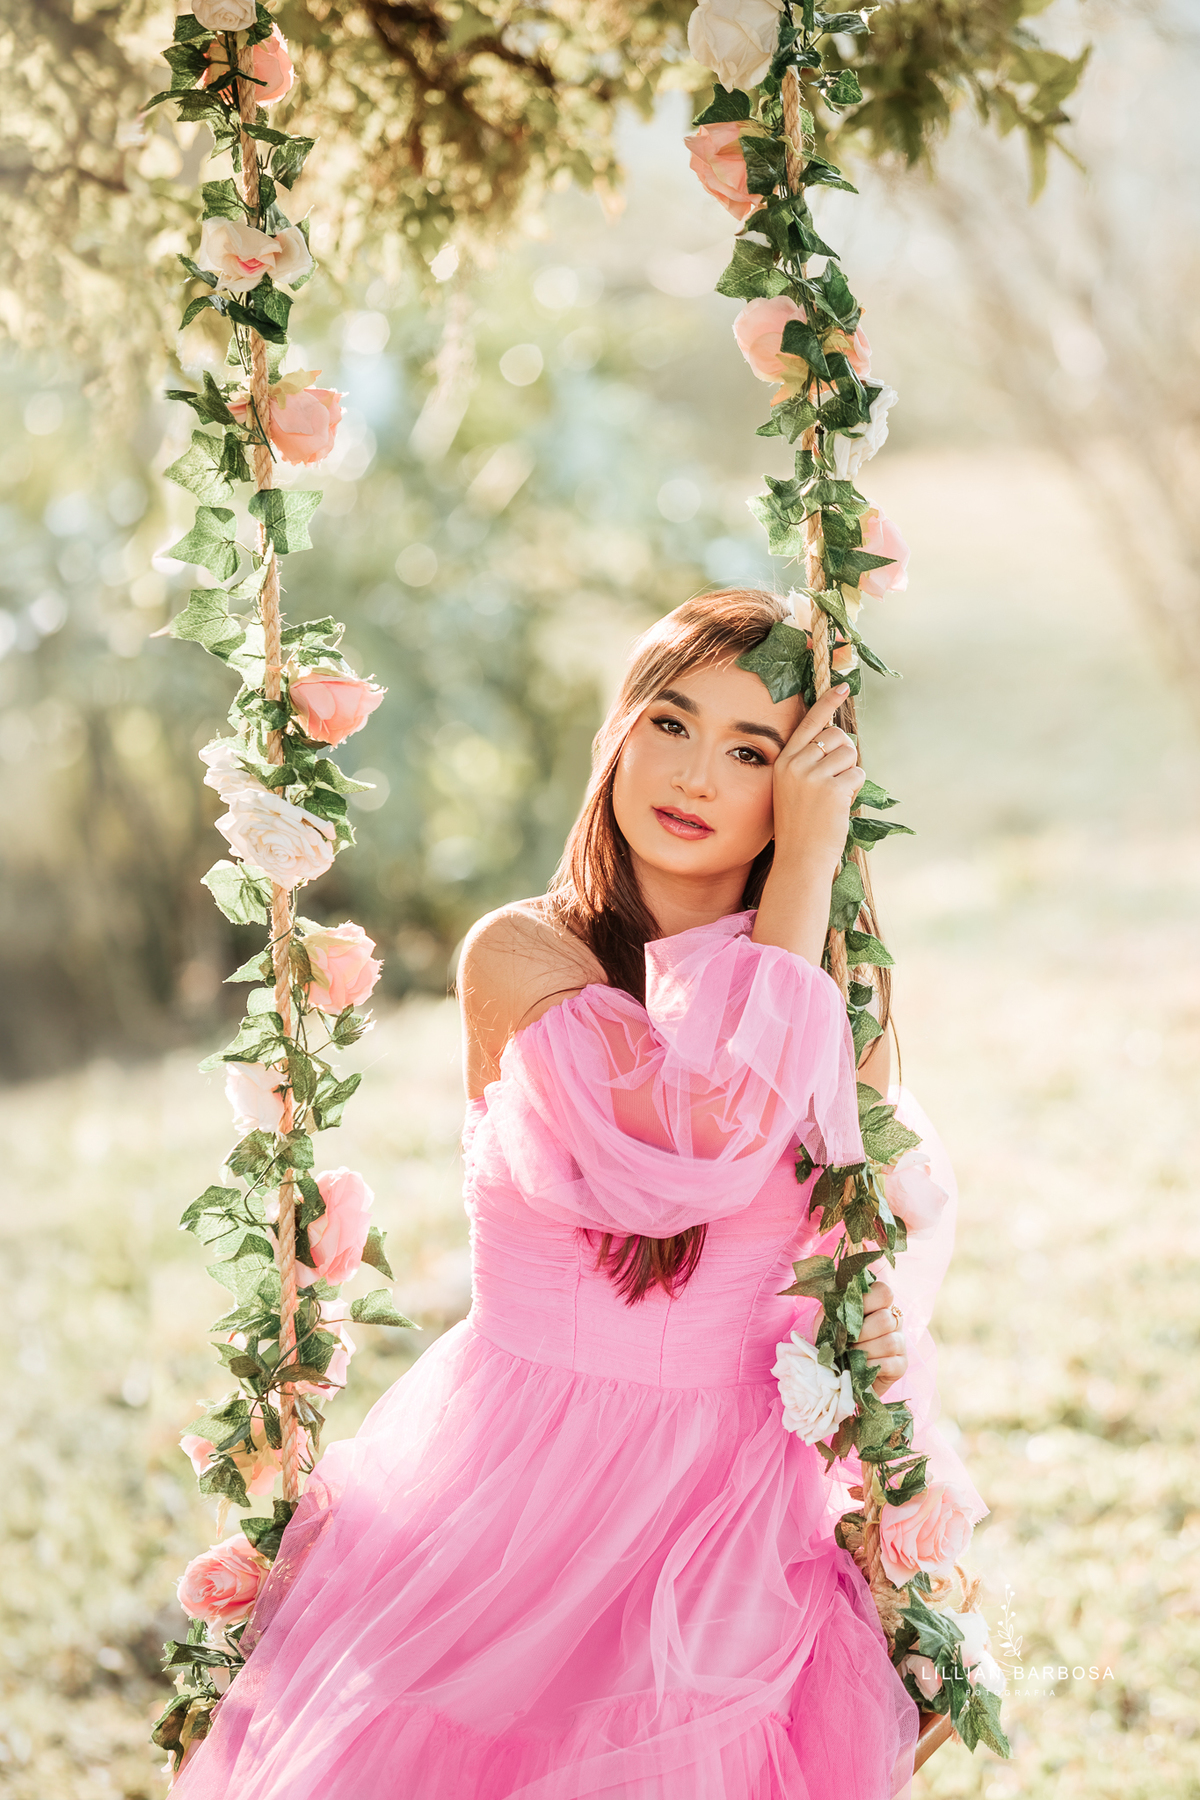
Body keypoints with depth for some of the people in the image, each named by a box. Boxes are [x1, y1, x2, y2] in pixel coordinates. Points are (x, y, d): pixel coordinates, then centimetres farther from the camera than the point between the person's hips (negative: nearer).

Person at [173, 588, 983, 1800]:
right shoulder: (522, 956, -8)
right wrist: (803, 874, -19)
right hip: (522, 1495, -2)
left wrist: (879, 1314, -6)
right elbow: (694, 1150, -24)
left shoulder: (836, 982, 3)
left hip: (736, 1502, 2)